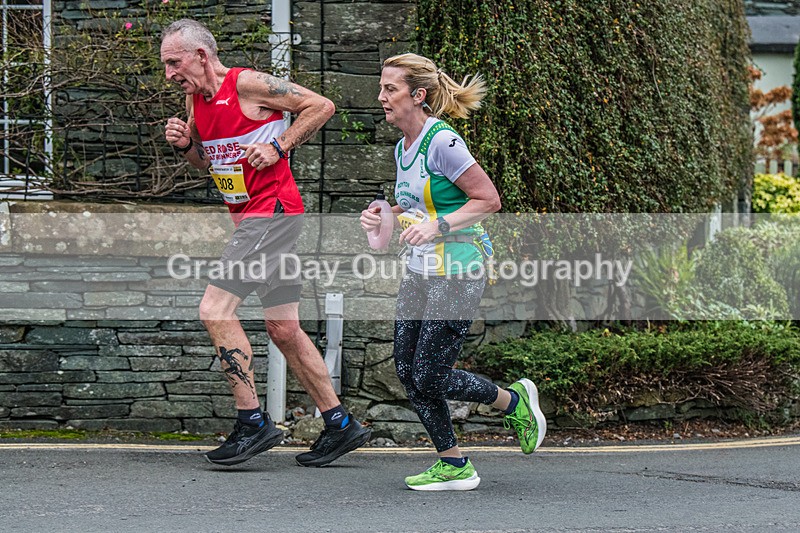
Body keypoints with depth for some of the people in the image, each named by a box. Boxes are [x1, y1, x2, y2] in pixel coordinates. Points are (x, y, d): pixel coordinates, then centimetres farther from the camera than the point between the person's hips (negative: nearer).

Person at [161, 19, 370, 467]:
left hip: (273, 211, -10)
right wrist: (184, 144, 5)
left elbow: (322, 106, -9)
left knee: (215, 309, -15)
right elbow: (205, 161, 25)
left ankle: (253, 423, -11)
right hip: (251, 218, 10)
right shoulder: (196, 98, 12)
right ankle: (341, 425, 17)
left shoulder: (247, 84, -13)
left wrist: (279, 146, -14)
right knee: (284, 329, 11)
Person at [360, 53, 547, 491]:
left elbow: (488, 200, -16)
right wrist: (383, 217, 5)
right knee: (407, 372, 4)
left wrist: (438, 226, -23)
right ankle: (454, 467, 14)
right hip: (419, 272, 9)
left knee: (430, 377, -8)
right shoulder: (402, 148, 11)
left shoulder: (442, 143, -17)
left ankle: (514, 401, 18)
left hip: (457, 274, -9)